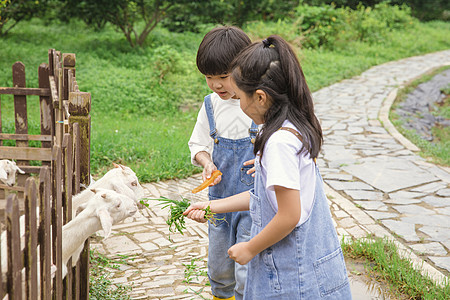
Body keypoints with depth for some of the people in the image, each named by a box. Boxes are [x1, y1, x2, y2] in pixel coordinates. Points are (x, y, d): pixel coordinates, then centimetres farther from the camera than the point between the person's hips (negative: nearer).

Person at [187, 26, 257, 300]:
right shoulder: (211, 105, 0)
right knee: (219, 270, 19)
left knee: (247, 273, -4)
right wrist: (207, 163, -8)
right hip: (220, 198, 5)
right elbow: (198, 144, 13)